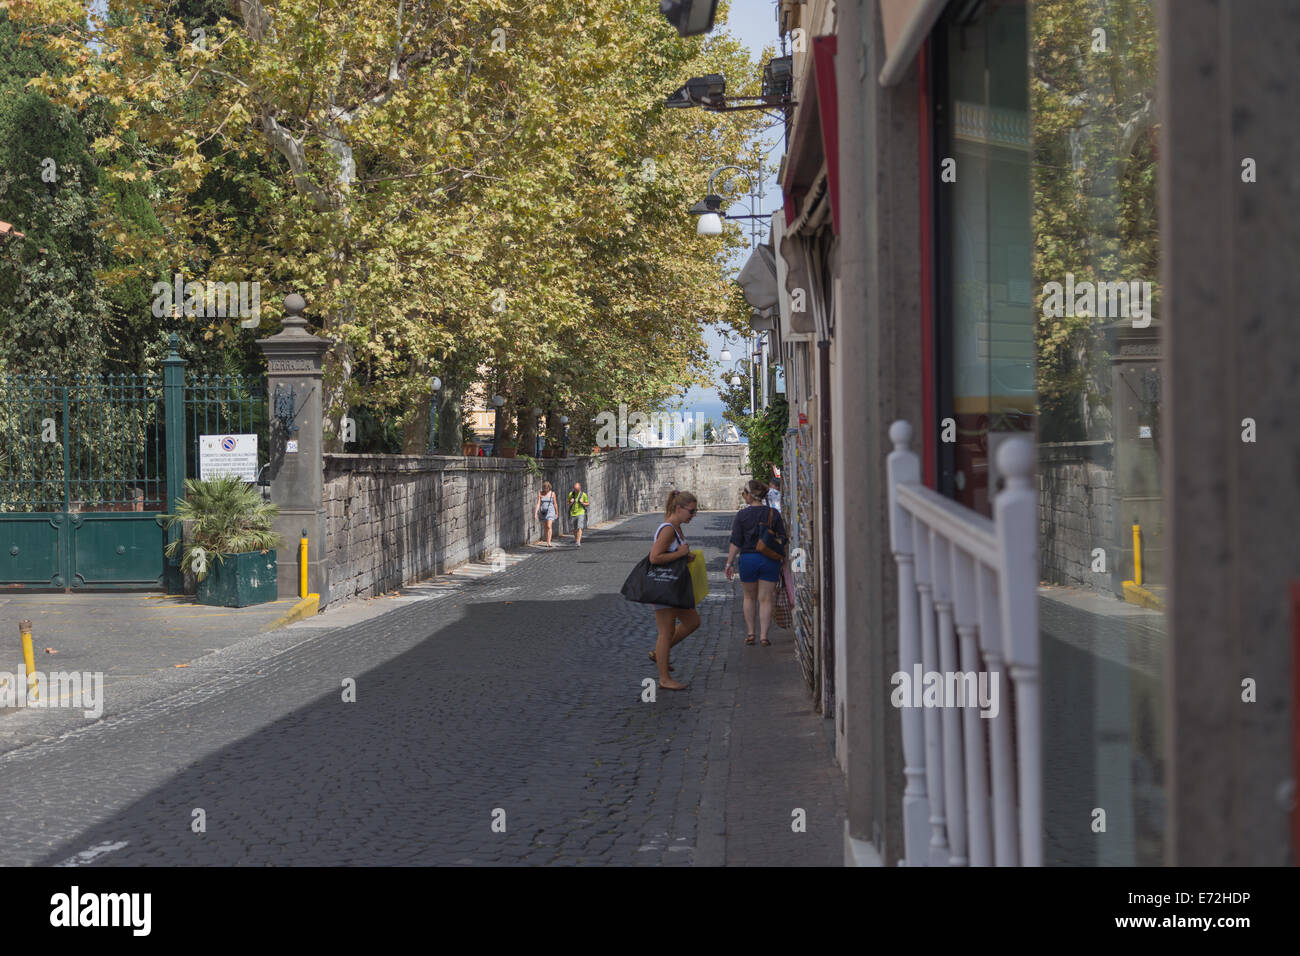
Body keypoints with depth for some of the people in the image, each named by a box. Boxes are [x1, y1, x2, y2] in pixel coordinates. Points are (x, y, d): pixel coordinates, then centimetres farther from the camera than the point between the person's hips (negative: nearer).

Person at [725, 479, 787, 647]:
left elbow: (735, 543, -7)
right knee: (765, 599, 5)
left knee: (749, 597, 17)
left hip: (748, 559, -1)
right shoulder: (774, 514, -1)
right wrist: (781, 563, 11)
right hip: (769, 560, 1)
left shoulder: (742, 515, -6)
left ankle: (750, 633, 20)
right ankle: (763, 635, 0)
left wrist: (730, 563, 0)